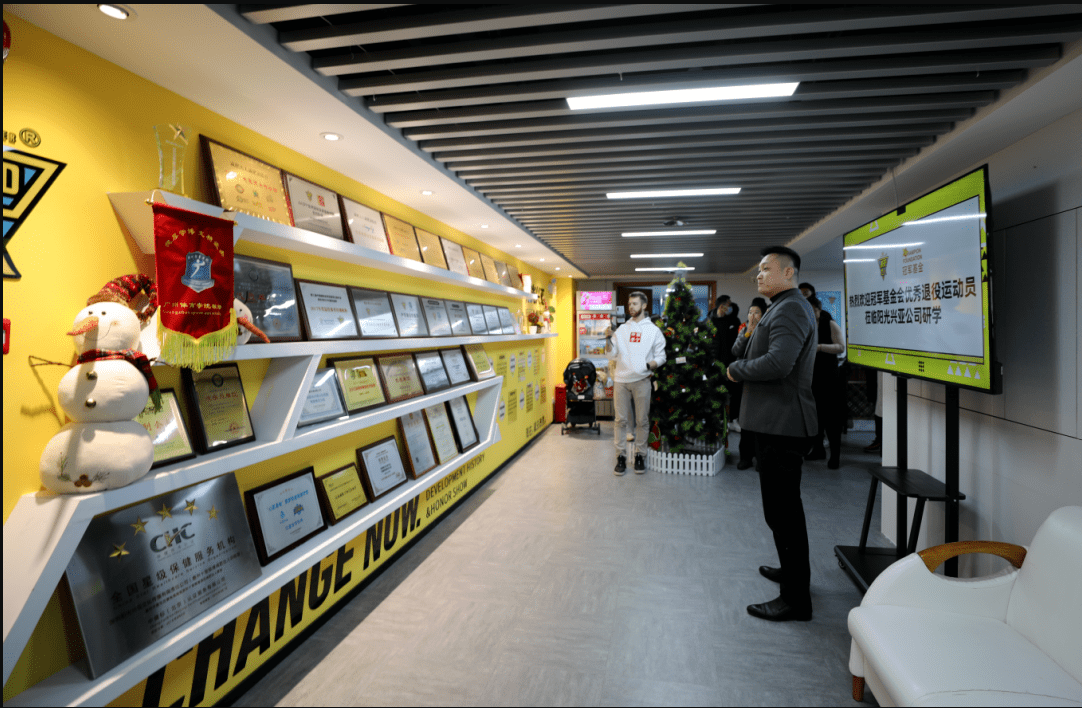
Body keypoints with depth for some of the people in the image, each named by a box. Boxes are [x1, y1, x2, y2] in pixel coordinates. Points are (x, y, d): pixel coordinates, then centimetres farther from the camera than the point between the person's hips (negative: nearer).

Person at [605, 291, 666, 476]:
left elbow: (661, 356, 4)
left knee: (642, 420, 4)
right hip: (621, 380, 2)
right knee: (621, 420, 3)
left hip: (642, 381, -2)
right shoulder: (622, 329, 12)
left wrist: (650, 365, -16)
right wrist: (609, 339, -9)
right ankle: (621, 456, 11)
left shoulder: (653, 330, 7)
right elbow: (612, 354, 8)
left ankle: (640, 455, 16)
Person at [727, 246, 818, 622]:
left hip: (782, 424, -11)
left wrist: (736, 370, -14)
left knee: (781, 510, -3)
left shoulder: (790, 309, -15)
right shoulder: (781, 309, 20)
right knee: (784, 506, 22)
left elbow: (777, 363, -29)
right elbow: (742, 351, 16)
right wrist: (745, 336, -4)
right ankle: (794, 571, 39)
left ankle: (796, 599, 8)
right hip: (776, 422, 11)